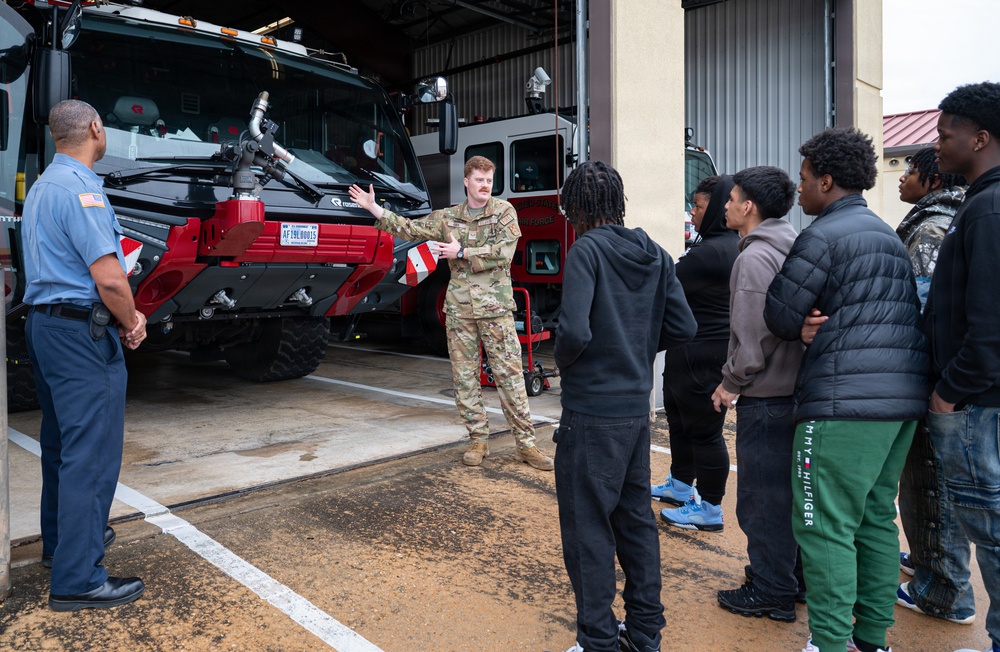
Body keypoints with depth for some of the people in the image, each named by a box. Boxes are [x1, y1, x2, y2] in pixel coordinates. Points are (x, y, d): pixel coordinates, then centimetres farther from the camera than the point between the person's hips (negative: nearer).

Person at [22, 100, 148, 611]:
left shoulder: (42, 185, 16)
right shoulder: (80, 187, -17)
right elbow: (108, 277, -24)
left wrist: (125, 315, 8)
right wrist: (130, 324, -6)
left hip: (44, 323, 11)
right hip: (82, 333, -11)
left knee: (63, 442, 20)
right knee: (92, 451, -6)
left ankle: (61, 538, 36)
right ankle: (77, 579, -1)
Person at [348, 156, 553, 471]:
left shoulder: (504, 211, 2)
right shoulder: (447, 217, 12)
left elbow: (503, 252, -11)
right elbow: (410, 229, 11)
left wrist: (461, 252, -10)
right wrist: (374, 208, 5)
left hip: (495, 307, -3)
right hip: (459, 309, 3)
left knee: (510, 374, -2)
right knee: (465, 377, 6)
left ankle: (526, 443, 5)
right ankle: (479, 441, 17)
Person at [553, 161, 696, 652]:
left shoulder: (586, 251, -14)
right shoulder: (654, 255, 6)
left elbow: (574, 331, -25)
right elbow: (683, 327, 5)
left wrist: (563, 360, -5)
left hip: (591, 414, -7)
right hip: (637, 408, 8)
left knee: (587, 530, 5)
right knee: (636, 519, 19)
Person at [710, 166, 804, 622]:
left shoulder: (755, 256, -16)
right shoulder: (794, 248, 12)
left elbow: (754, 335, -21)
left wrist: (731, 383, -9)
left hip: (766, 397, -9)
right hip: (794, 389, 10)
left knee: (762, 497, 2)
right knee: (787, 490, 19)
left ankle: (770, 592, 14)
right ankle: (793, 577, 32)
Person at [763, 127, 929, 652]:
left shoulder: (823, 235, -9)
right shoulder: (889, 235, 20)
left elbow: (780, 319, -7)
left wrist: (807, 323, 14)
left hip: (845, 400, -10)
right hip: (904, 395, 10)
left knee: (826, 526, -4)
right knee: (876, 517, 15)